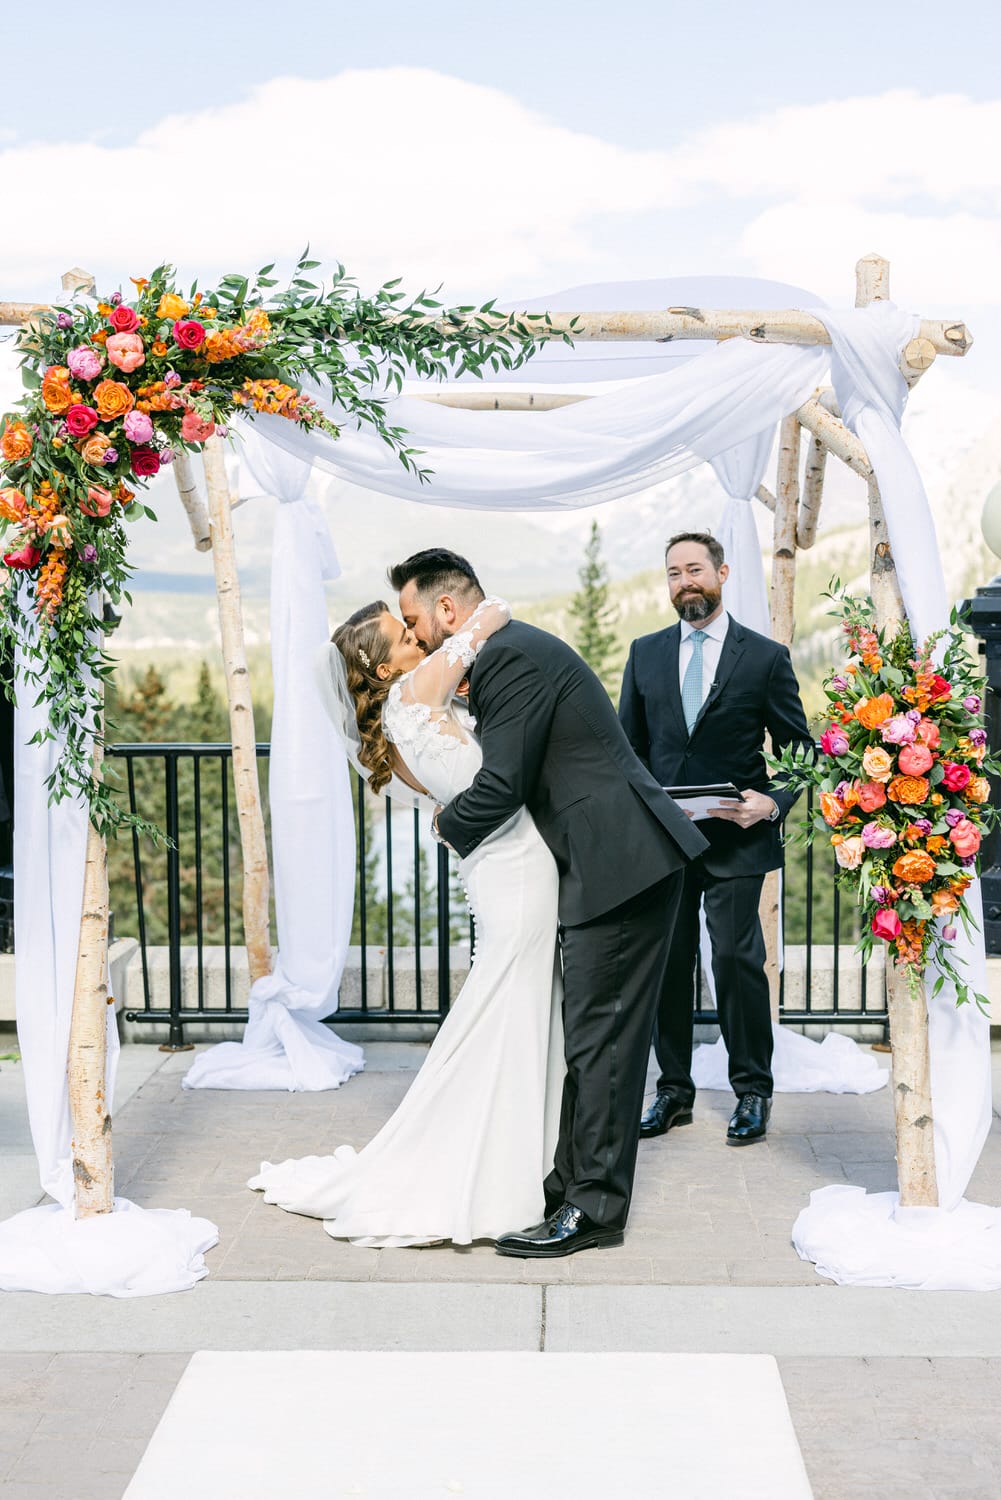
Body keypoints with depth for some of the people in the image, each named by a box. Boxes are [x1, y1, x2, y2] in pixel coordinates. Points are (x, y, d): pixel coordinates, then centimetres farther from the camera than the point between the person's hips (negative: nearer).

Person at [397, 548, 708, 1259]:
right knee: (590, 1033, 14)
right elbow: (517, 772, 24)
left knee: (601, 1035, -6)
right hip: (621, 861, 11)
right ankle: (575, 1184, 22)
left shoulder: (510, 657, -14)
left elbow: (502, 785, -18)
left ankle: (594, 1206, 1)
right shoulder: (518, 649, 18)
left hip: (623, 863, -11)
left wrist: (448, 823, 0)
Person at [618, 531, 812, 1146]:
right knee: (667, 964, 7)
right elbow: (629, 744, 14)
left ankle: (753, 1091, 12)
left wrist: (772, 803, -14)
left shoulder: (766, 656, 1)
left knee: (738, 962, -2)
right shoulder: (645, 653, 11)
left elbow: (799, 749, 4)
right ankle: (674, 1090, 19)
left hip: (735, 840, -3)